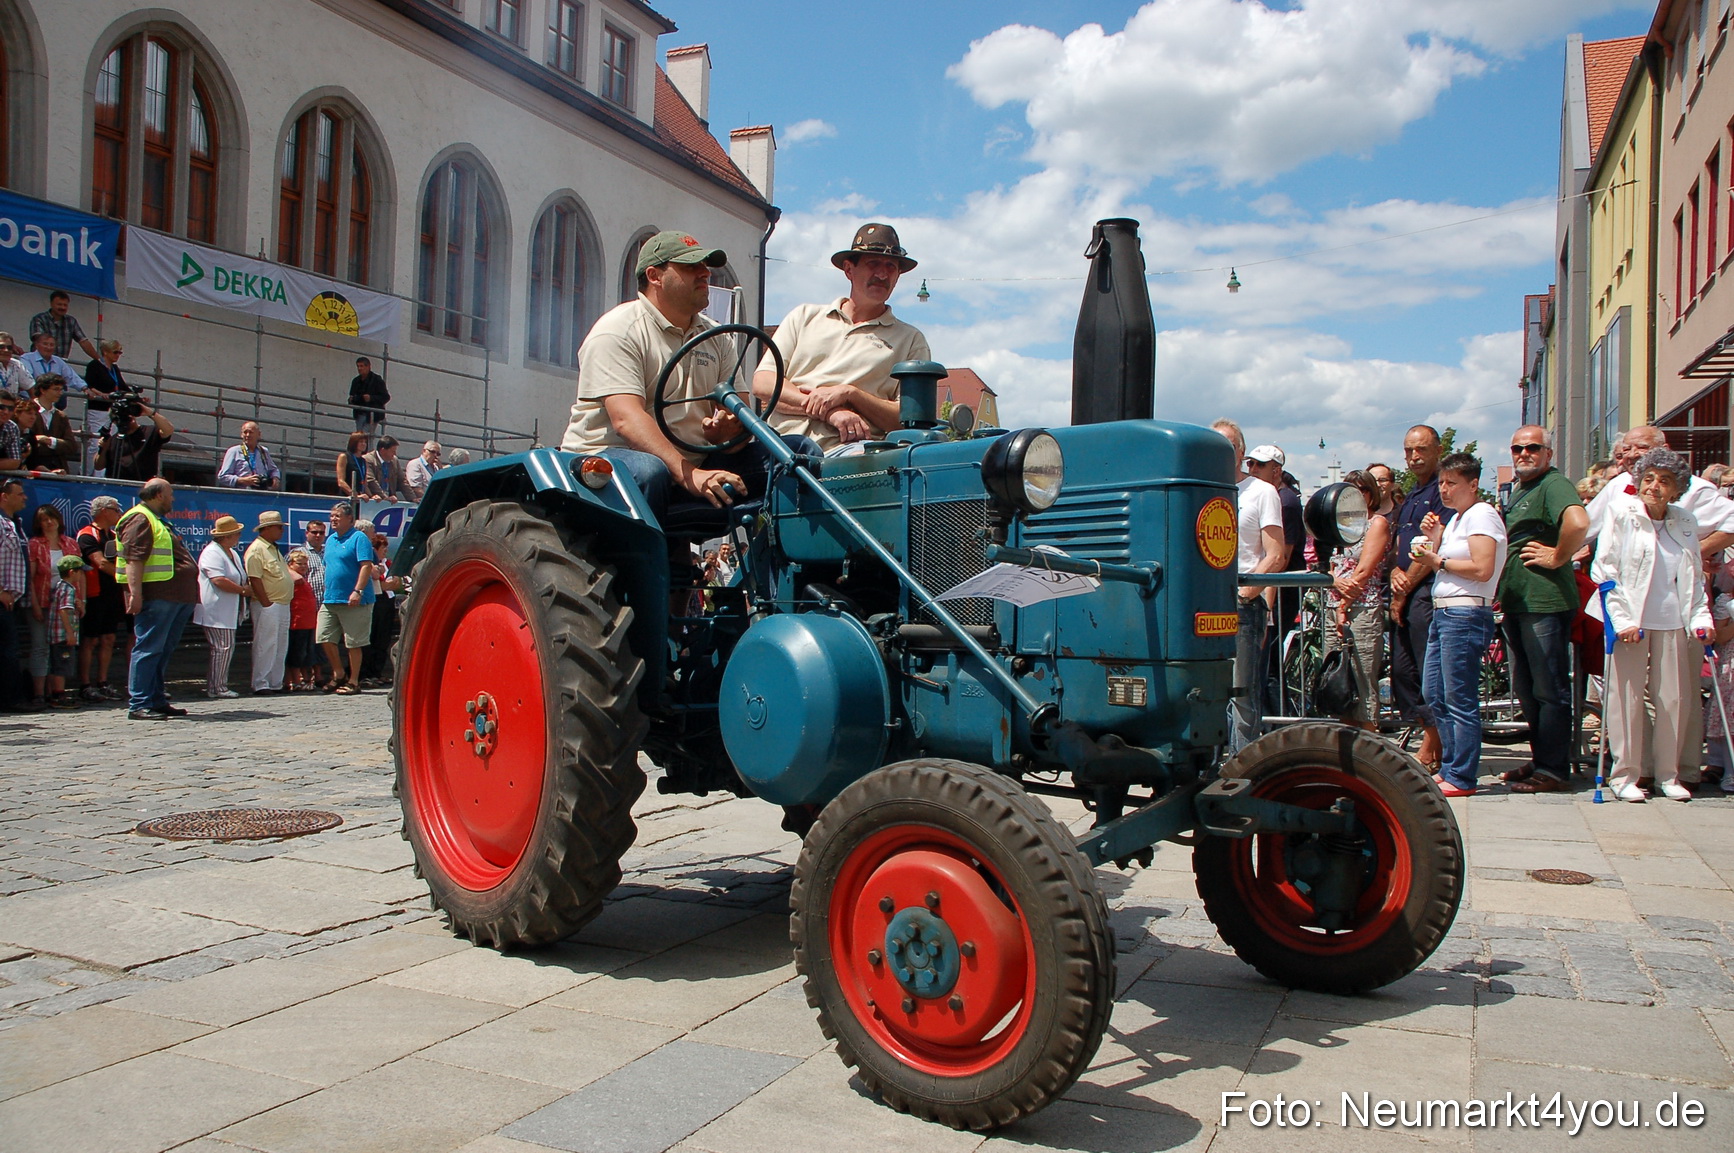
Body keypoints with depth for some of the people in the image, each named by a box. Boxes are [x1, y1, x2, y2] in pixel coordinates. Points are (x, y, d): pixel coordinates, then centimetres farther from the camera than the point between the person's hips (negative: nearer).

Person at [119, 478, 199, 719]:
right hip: (156, 597, -10)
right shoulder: (140, 519, -7)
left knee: (164, 650, 13)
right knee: (149, 648, -9)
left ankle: (158, 700, 19)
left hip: (177, 597, 10)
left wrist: (189, 598, 30)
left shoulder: (159, 520, 25)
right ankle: (138, 705, -7)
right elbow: (133, 558, -18)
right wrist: (135, 593, -26)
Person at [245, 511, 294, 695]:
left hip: (282, 605, 10)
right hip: (268, 605, -10)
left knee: (281, 647, 11)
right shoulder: (256, 549, -11)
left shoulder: (273, 549, 19)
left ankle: (276, 683, 18)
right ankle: (260, 685, -2)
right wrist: (267, 604, -19)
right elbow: (254, 579, -17)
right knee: (265, 646, -6)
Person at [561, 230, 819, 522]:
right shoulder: (618, 331, -7)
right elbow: (627, 419, -22)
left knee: (802, 452, -7)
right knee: (648, 471, -43)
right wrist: (689, 475, -35)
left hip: (696, 461, 7)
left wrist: (723, 429, -19)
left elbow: (737, 409, 8)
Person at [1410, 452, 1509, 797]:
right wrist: (1434, 539, 3)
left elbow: (1482, 569, -20)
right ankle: (1449, 768, 22)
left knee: (1460, 700, -6)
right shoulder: (1456, 518, 20)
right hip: (1443, 613, 10)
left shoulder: (1481, 515, -8)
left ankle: (1462, 778, 0)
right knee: (1434, 694, 13)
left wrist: (1438, 561, -12)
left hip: (1465, 615, -10)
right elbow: (1437, 563, 16)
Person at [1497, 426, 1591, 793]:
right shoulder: (1516, 491, 18)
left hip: (1545, 602, -10)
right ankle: (1539, 759, 26)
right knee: (1525, 690, 16)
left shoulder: (1553, 484, -12)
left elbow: (1578, 522, -33)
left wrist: (1557, 557, -19)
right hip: (1515, 602, 10)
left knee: (1549, 690, -2)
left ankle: (1553, 769, 4)